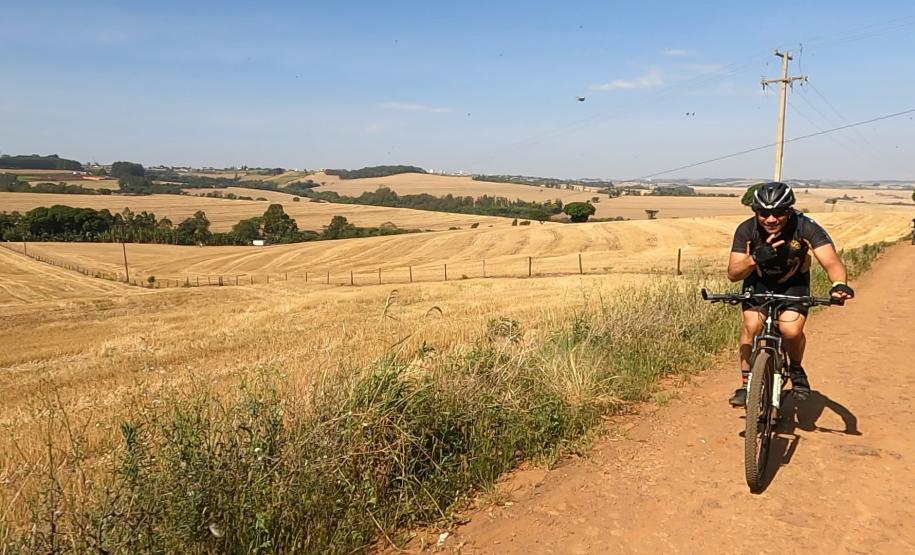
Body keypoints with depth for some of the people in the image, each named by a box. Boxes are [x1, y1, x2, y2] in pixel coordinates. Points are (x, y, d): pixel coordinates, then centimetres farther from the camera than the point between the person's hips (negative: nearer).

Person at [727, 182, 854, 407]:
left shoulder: (805, 228, -30)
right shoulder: (746, 230, -26)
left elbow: (831, 261, -39)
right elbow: (733, 274, -25)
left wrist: (839, 284, -61)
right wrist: (755, 258, -45)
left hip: (793, 282, -1)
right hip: (758, 281, 1)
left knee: (791, 330, -22)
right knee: (751, 326, -19)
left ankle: (796, 369, 12)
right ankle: (746, 384, 0)